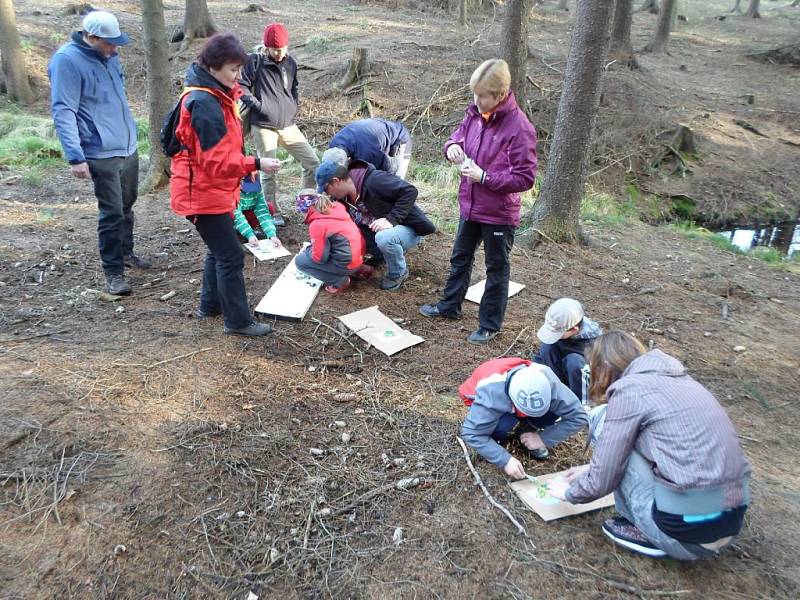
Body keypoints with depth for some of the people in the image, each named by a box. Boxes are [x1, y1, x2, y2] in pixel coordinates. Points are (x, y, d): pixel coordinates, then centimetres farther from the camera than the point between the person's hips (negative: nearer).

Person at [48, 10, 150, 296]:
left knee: (127, 205, 19)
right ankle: (113, 272, 6)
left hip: (129, 147, 8)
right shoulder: (67, 60, -14)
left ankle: (125, 252, 37)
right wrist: (75, 156, -23)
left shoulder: (109, 55, 10)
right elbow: (63, 111, -17)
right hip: (102, 154, -8)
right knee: (112, 213, -5)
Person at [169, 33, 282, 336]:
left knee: (219, 250, 21)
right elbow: (216, 160, -25)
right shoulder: (204, 104, -22)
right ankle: (238, 320, 8)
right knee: (231, 255, -3)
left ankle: (210, 305, 36)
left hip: (213, 190, 10)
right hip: (203, 194, -10)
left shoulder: (216, 96, 9)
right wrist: (256, 164, -25)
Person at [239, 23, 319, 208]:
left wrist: (294, 105, 13)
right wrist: (258, 105, -11)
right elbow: (241, 86, -6)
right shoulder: (254, 61, -6)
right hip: (264, 127, -5)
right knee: (267, 172, 1)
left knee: (313, 163, 2)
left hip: (288, 126, 5)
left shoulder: (290, 63, 12)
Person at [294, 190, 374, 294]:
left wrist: (306, 250, 5)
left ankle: (339, 281, -2)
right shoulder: (336, 207, 2)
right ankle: (357, 269, 16)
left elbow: (319, 258, -16)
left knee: (300, 261, 1)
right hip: (359, 256, 8)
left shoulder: (317, 225, -18)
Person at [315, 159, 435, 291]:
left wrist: (391, 219, -35)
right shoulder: (344, 198, -2)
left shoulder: (374, 180, -28)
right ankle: (380, 256, 12)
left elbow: (410, 191, -30)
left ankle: (399, 273, -8)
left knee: (384, 237, -38)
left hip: (410, 228, -8)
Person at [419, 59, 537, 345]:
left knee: (497, 268, 11)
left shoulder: (519, 127, -22)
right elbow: (459, 135, 16)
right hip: (470, 205, 7)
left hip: (499, 213, -7)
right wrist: (452, 146, -8)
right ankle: (449, 305, 44)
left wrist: (484, 177, -25)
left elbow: (525, 178, -22)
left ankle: (490, 324, 27)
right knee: (460, 257, 23)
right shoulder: (475, 114, -3)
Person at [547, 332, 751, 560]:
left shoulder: (628, 389, -9)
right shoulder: (676, 379, 15)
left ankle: (645, 534, 8)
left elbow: (601, 480, -5)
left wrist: (569, 492, 15)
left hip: (686, 529, -8)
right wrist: (591, 469, 35)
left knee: (603, 420, 2)